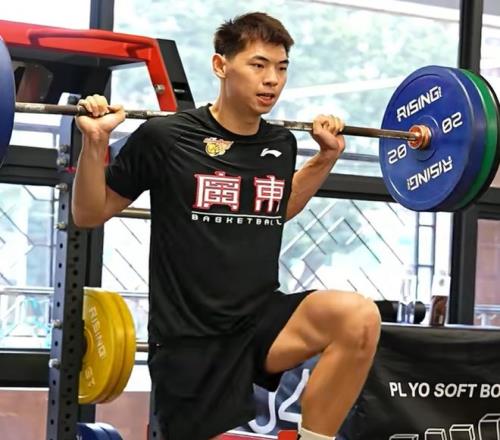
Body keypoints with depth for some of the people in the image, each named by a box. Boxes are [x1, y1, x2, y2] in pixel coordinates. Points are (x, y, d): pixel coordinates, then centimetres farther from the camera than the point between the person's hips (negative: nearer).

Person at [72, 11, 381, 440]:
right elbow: (90, 214, 1)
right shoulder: (165, 138, -9)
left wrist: (327, 156, 19)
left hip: (261, 319, 4)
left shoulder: (281, 144, 5)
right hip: (191, 336, -3)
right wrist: (95, 142, -14)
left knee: (359, 317, -24)